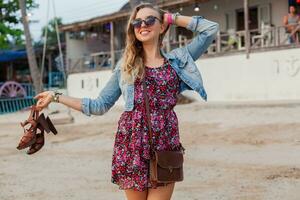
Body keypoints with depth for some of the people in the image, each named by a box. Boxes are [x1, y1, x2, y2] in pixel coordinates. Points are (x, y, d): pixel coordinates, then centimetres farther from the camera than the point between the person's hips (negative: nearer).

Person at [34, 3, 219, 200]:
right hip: (132, 142, 1)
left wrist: (172, 18, 12)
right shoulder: (125, 65, 13)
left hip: (165, 143, -1)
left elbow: (212, 28, 8)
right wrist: (56, 96, 11)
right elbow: (100, 105, 13)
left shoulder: (177, 59, 11)